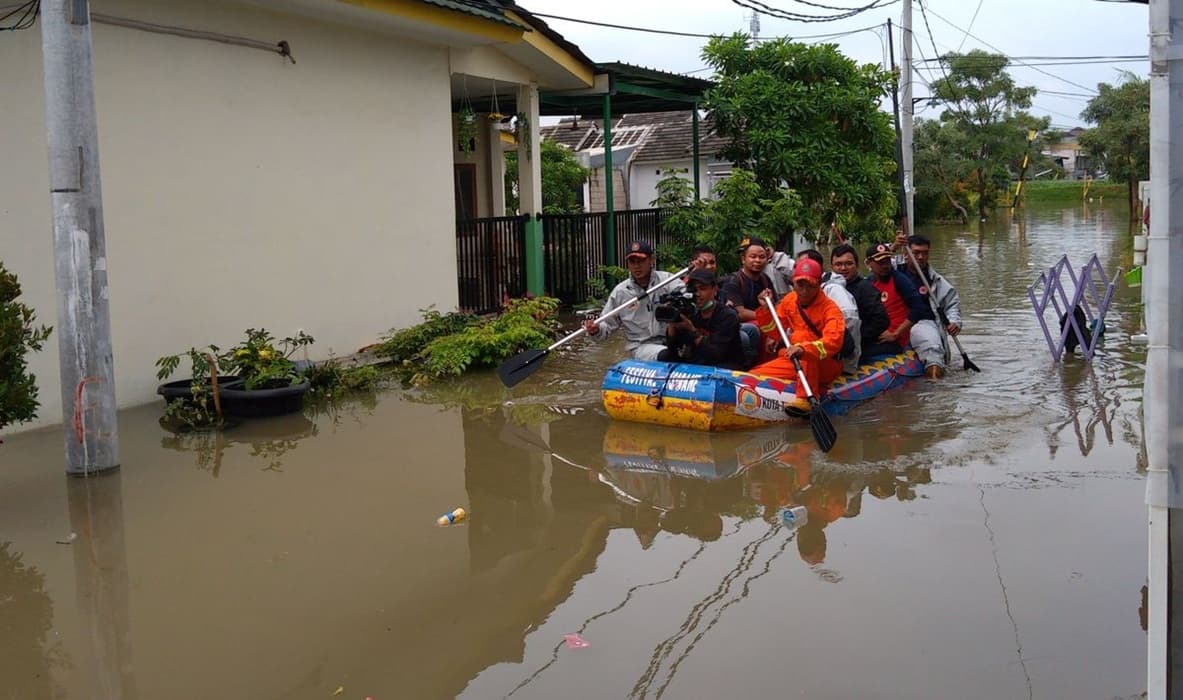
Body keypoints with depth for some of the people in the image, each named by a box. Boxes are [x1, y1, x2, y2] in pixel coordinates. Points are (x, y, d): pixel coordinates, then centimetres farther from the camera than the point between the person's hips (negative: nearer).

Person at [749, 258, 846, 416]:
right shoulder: (789, 300, 4)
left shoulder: (829, 308, -14)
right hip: (795, 362, 6)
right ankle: (815, 390, -6)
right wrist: (766, 309, -3)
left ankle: (807, 400, -41)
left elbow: (834, 341, -31)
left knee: (802, 336, -35)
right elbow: (775, 332, 14)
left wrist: (803, 349, -47)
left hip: (827, 365, -6)